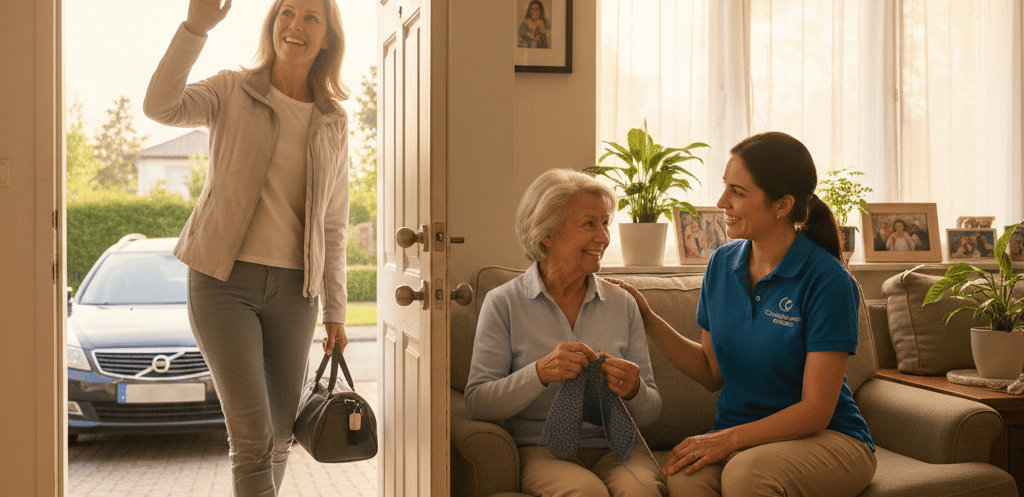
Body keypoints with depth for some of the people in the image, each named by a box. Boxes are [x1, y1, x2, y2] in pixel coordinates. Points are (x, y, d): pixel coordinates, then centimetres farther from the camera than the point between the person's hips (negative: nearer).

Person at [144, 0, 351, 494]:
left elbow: (333, 224, 12)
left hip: (293, 289, 4)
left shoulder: (333, 123, 10)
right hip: (224, 281, -3)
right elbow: (161, 107, -19)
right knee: (252, 435, -10)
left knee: (281, 435, 10)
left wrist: (335, 311, 11)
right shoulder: (233, 92, 2)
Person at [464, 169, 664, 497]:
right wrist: (541, 373, -21)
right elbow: (476, 404, -6)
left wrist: (634, 390, -11)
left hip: (615, 446, 3)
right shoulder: (503, 303, 1)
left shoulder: (622, 304, 10)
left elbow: (650, 413, 12)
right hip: (541, 449, -2)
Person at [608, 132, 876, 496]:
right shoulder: (722, 264, 4)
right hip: (738, 436, 3)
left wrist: (728, 438, -23)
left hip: (828, 436, -3)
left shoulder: (827, 281, -14)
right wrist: (647, 319, 1)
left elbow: (816, 410, -15)